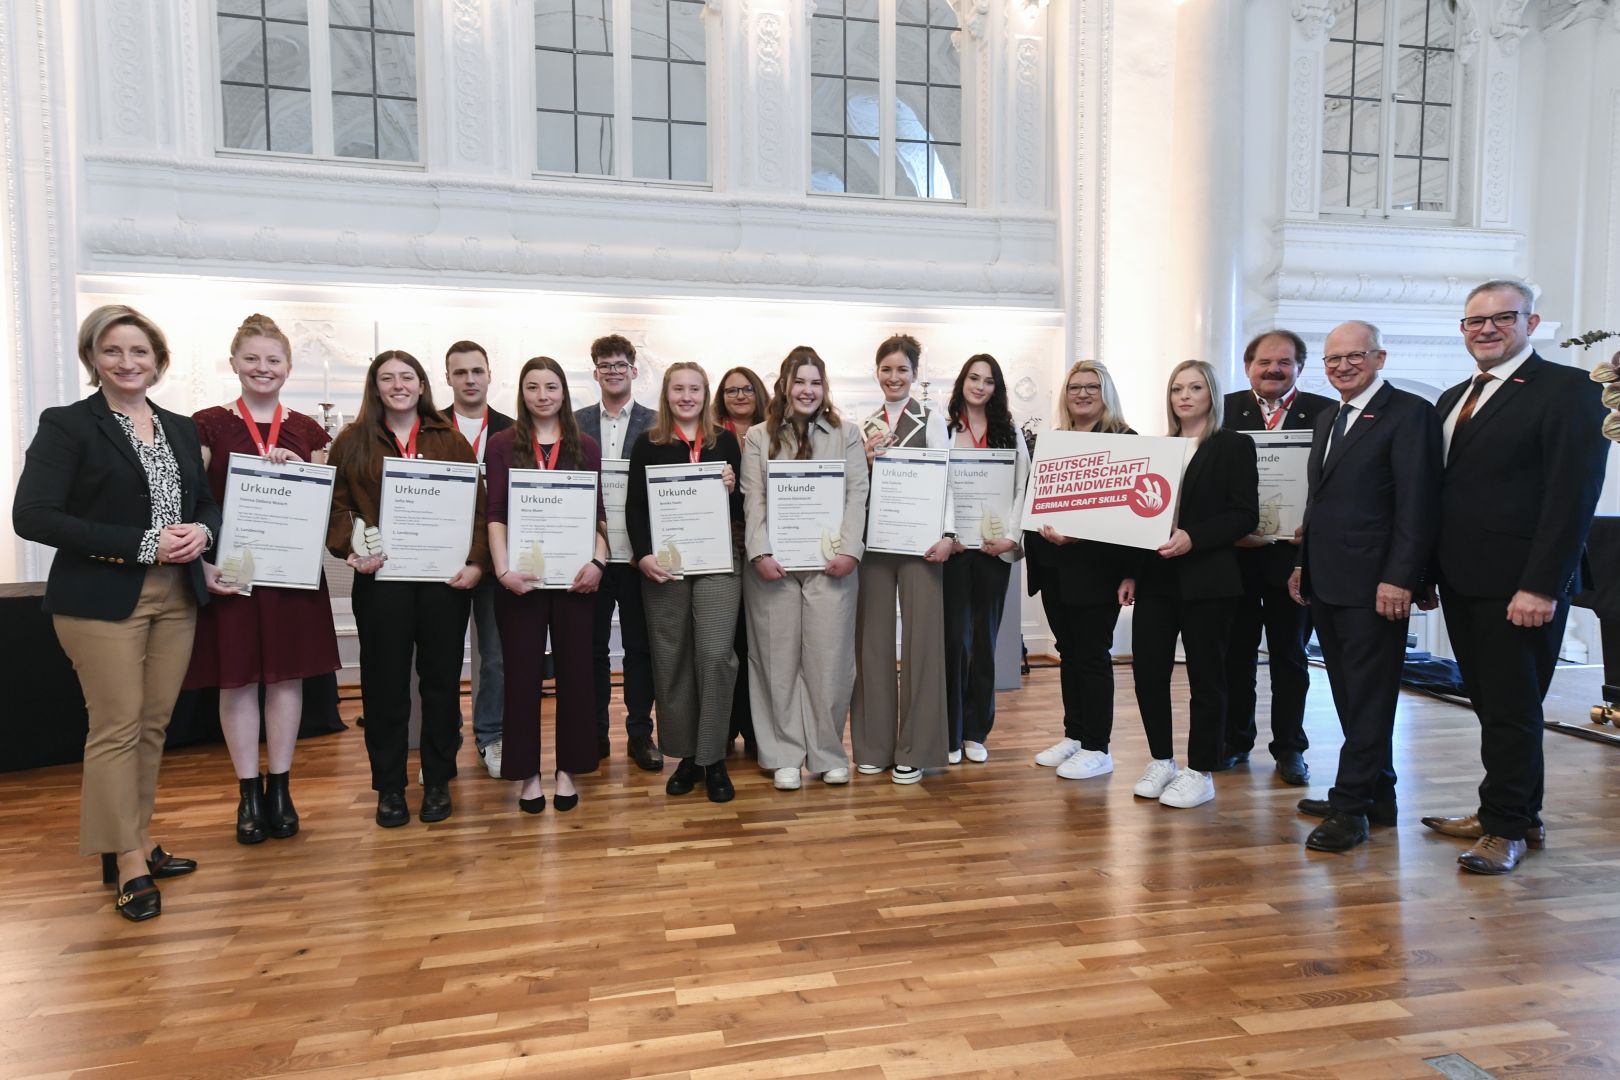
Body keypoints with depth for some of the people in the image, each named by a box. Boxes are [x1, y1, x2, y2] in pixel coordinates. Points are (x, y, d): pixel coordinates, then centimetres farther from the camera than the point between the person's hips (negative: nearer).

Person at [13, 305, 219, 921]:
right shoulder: (67, 425, -4)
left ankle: (139, 840, 23)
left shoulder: (181, 429, 12)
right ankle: (129, 866, 8)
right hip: (103, 599, -5)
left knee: (154, 725, 9)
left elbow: (208, 500, 18)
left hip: (176, 597, 5)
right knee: (117, 727, -2)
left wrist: (202, 533, -7)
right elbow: (32, 516, -12)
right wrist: (142, 544, -18)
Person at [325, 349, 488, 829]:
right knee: (385, 682, 6)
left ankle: (437, 781, 22)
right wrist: (351, 548, -14)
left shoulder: (450, 439, 8)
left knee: (441, 678, 8)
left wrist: (476, 561, -8)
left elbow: (477, 505, 3)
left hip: (444, 576, 1)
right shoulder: (352, 441, 7)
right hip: (380, 577, 0)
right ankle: (389, 787, 19)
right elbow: (336, 505, 3)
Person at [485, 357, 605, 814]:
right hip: (522, 576, -1)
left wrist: (597, 562, -10)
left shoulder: (585, 446, 8)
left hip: (573, 575, 1)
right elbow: (495, 514, -1)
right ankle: (528, 772, 18)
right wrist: (503, 569, -13)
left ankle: (568, 769, 20)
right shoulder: (503, 444, 4)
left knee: (575, 669, 6)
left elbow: (598, 513, 4)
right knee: (523, 671, 5)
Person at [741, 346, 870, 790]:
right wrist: (760, 553, -11)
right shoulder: (758, 437, 11)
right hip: (774, 565, 0)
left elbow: (857, 496, 3)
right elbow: (753, 501, 2)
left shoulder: (847, 434, 11)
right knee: (779, 659, 4)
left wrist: (850, 550, -9)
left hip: (830, 564, 0)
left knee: (829, 658, 1)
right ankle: (785, 756, 14)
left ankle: (828, 753, 15)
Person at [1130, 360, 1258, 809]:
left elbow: (1245, 515, -9)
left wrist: (1193, 538, -21)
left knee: (1205, 675, 4)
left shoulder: (1234, 446, -1)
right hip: (1155, 578, 5)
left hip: (1206, 579, -5)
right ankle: (1162, 760, 21)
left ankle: (1200, 772, 16)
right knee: (1147, 670, 4)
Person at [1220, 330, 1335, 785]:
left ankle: (1289, 747, 22)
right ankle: (1235, 739, 25)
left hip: (1293, 551, -1)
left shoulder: (1324, 413, 0)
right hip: (1236, 551, 1)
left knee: (1289, 654, 11)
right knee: (1236, 649, 11)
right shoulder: (1226, 410, 2)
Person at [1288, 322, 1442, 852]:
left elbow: (1416, 504, -14)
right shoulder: (1327, 417, 18)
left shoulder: (1408, 412, -7)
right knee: (1351, 694, 13)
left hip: (1373, 584, -8)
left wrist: (1398, 578, -19)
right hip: (1325, 583, 8)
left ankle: (1350, 807, 5)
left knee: (1368, 697, -1)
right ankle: (1375, 794, 24)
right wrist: (1304, 563, 16)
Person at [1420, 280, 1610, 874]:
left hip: (1521, 587, -7)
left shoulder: (1568, 390, -7)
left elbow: (1573, 495, -14)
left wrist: (1542, 586, -20)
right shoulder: (1453, 399, 16)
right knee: (1490, 705, 14)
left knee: (1512, 708, 1)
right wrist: (1427, 571, 10)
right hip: (1462, 581, 7)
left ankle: (1506, 828, 13)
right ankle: (1512, 813, 27)